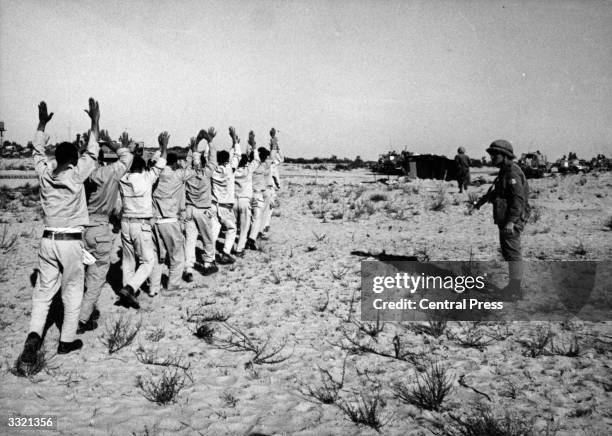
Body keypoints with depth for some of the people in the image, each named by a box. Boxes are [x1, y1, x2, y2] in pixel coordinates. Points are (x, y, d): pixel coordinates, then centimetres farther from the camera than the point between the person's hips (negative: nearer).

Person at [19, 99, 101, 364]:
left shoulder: (44, 174, 3)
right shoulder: (75, 176, -8)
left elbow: (37, 152, 21)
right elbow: (92, 153, 2)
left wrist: (42, 123, 26)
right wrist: (94, 122, 6)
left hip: (48, 240, 4)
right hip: (71, 241, -4)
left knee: (43, 290, 9)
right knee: (72, 292, 9)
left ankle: (34, 335, -9)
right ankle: (67, 341, 14)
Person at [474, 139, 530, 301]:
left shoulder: (512, 173, -17)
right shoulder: (504, 172, 16)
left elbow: (518, 199, -24)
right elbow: (496, 191, 33)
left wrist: (511, 221, -28)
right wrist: (483, 200, 43)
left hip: (512, 221, -10)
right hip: (504, 220, 10)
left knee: (513, 253, -6)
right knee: (508, 252, 16)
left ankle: (516, 290, -2)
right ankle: (513, 286, 25)